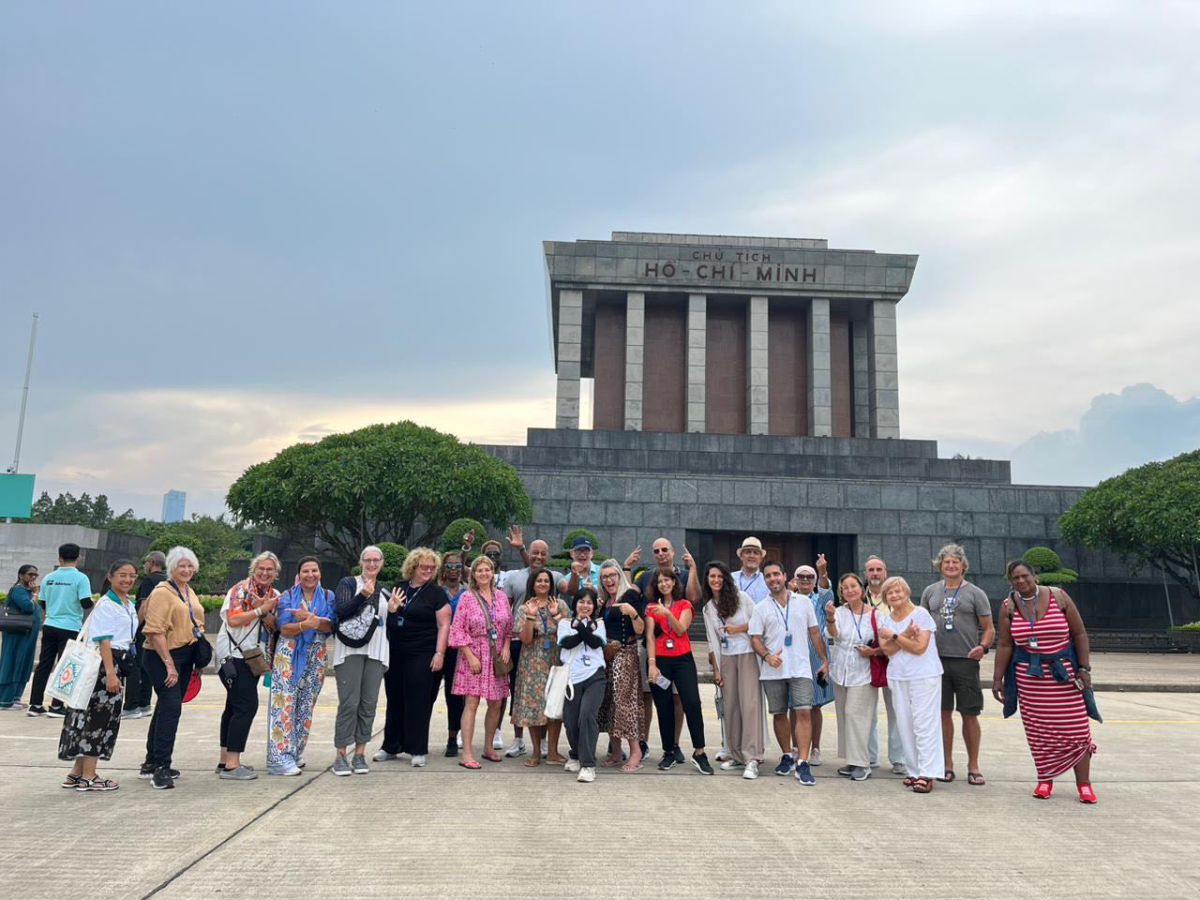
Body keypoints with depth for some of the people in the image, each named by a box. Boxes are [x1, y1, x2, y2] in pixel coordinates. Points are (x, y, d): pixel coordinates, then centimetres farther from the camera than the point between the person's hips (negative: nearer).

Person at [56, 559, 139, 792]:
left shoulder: (129, 605, 15)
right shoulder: (106, 604, -12)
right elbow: (103, 641, -17)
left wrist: (117, 672, 18)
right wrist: (110, 674, -22)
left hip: (118, 662, 9)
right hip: (105, 663, -9)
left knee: (106, 718, 12)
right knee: (99, 717, -2)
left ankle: (77, 773, 22)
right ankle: (88, 777, 6)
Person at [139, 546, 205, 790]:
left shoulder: (190, 592, 14)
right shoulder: (162, 592, -12)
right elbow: (155, 631, -19)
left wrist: (199, 658, 16)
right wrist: (169, 664, -21)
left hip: (185, 655, 9)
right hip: (163, 656, -9)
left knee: (166, 707, 15)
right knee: (170, 707, -15)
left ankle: (151, 764, 25)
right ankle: (160, 768, -11)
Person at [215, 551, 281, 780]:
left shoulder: (275, 596, 10)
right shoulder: (241, 589, -10)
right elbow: (233, 619, -20)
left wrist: (265, 610, -12)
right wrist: (260, 609, -18)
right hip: (233, 654, -8)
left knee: (235, 706, 14)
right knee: (247, 705, -14)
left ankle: (226, 760, 22)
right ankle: (231, 765, -11)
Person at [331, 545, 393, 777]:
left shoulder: (384, 591, 17)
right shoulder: (348, 583, 4)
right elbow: (340, 612, -11)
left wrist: (392, 610, -1)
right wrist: (363, 595, -21)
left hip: (376, 653, 4)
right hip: (350, 650, -4)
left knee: (369, 703, 3)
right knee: (349, 703, -7)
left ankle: (360, 753, 12)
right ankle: (341, 755, 1)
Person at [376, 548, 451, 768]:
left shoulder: (436, 593, -3)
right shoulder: (398, 588, 10)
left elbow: (444, 625, -7)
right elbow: (386, 615, 23)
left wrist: (439, 653, -15)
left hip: (422, 656, -5)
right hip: (395, 654, 5)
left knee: (418, 702, -1)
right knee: (395, 699, 12)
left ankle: (418, 750, 8)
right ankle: (391, 746, 24)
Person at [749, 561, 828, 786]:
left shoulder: (804, 602, 7)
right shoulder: (761, 609, 5)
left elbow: (815, 633, 11)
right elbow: (755, 638, 2)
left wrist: (824, 660, 9)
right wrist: (767, 656, -15)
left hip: (800, 668, -1)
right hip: (773, 671, 1)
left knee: (803, 712, -11)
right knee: (779, 714, 8)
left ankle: (802, 763, -10)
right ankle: (787, 756, 26)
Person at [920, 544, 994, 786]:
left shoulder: (975, 593, 3)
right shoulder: (930, 592, 11)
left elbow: (989, 628, 3)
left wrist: (983, 646, -15)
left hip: (966, 661, -2)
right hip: (936, 659, 2)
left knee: (969, 714, 2)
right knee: (943, 712, 6)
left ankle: (973, 766, 15)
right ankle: (947, 763, 18)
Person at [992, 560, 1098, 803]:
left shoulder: (1058, 597, -4)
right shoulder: (1009, 607, 0)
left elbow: (1079, 634, -1)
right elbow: (1004, 645, 2)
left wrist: (1084, 668, -6)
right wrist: (997, 678, 0)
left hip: (1064, 672, -1)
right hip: (1029, 675, 1)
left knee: (1075, 728, -2)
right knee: (1037, 730, 4)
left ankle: (1084, 783, 9)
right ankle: (1045, 779, 18)